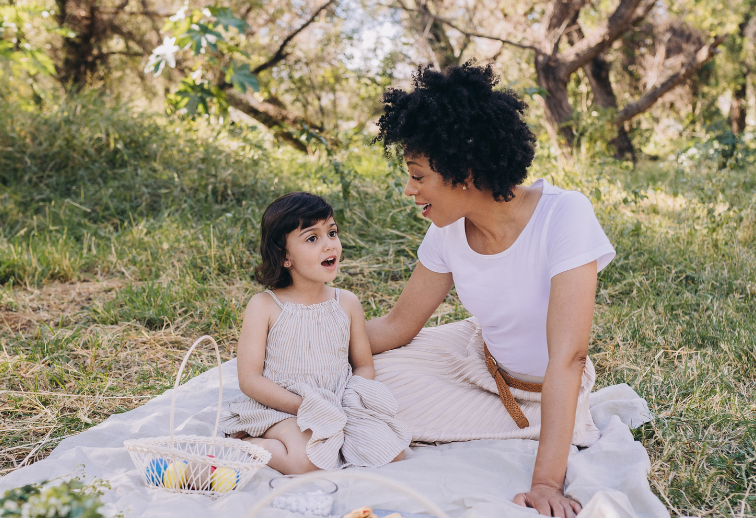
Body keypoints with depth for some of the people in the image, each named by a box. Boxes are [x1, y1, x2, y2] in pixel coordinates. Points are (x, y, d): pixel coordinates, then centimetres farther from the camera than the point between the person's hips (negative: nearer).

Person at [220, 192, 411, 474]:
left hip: (340, 407, 4)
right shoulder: (264, 306, -7)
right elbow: (249, 379, -8)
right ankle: (247, 445, -6)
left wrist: (352, 402, -9)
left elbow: (364, 365, 12)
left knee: (391, 450, -17)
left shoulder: (347, 303, 5)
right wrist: (302, 406, -19)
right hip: (280, 408, -4)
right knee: (307, 460, -32)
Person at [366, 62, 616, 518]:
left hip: (544, 391, -5)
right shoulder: (449, 233, -15)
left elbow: (566, 357, -37)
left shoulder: (565, 216, -32)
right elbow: (398, 327, -1)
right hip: (477, 356, 5)